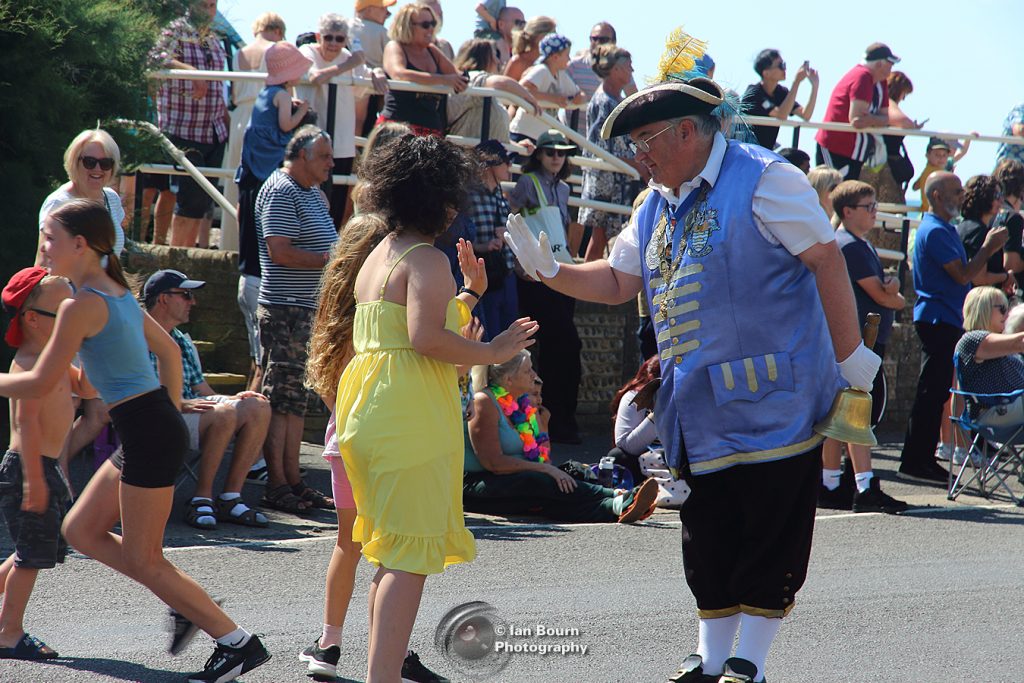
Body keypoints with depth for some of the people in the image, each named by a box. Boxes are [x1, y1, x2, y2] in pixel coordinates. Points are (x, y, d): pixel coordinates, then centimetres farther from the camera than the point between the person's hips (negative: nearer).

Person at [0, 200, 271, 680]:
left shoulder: (82, 305, -15)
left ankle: (237, 642, 3)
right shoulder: (119, 293, 14)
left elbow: (40, 383, -13)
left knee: (142, 560, -1)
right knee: (80, 530, 15)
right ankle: (187, 606, 15)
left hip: (147, 435, -10)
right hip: (157, 424, 10)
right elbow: (169, 351, 23)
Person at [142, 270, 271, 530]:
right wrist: (180, 404, -24)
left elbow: (203, 392, 22)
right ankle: (201, 498, -21)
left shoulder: (184, 342, 27)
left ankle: (230, 498, -12)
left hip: (191, 412, 8)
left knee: (257, 408, -11)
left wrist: (233, 399, 1)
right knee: (225, 414, -31)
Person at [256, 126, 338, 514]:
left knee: (295, 396, 12)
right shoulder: (280, 192, -11)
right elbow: (280, 251, -20)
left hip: (309, 308, 10)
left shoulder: (314, 194, 19)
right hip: (284, 310, -10)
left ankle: (293, 479, 16)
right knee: (279, 397, -6)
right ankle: (276, 485, -5)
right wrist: (331, 260, -17)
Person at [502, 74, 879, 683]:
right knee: (707, 536, 11)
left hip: (771, 400, -7)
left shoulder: (762, 179, -9)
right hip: (699, 411, 7)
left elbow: (826, 259, -11)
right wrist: (549, 270, 4)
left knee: (769, 535, -2)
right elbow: (618, 282, 21)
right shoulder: (657, 207, 15)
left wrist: (848, 356, -11)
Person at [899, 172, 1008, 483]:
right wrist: (989, 247, -10)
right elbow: (963, 275, -20)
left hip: (946, 320, 11)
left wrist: (988, 248, 10)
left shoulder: (944, 228, 18)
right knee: (931, 394, -8)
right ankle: (916, 461, -6)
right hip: (938, 320, -11)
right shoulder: (934, 231, -15)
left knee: (934, 394, 12)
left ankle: (921, 460, 15)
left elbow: (961, 273, 20)